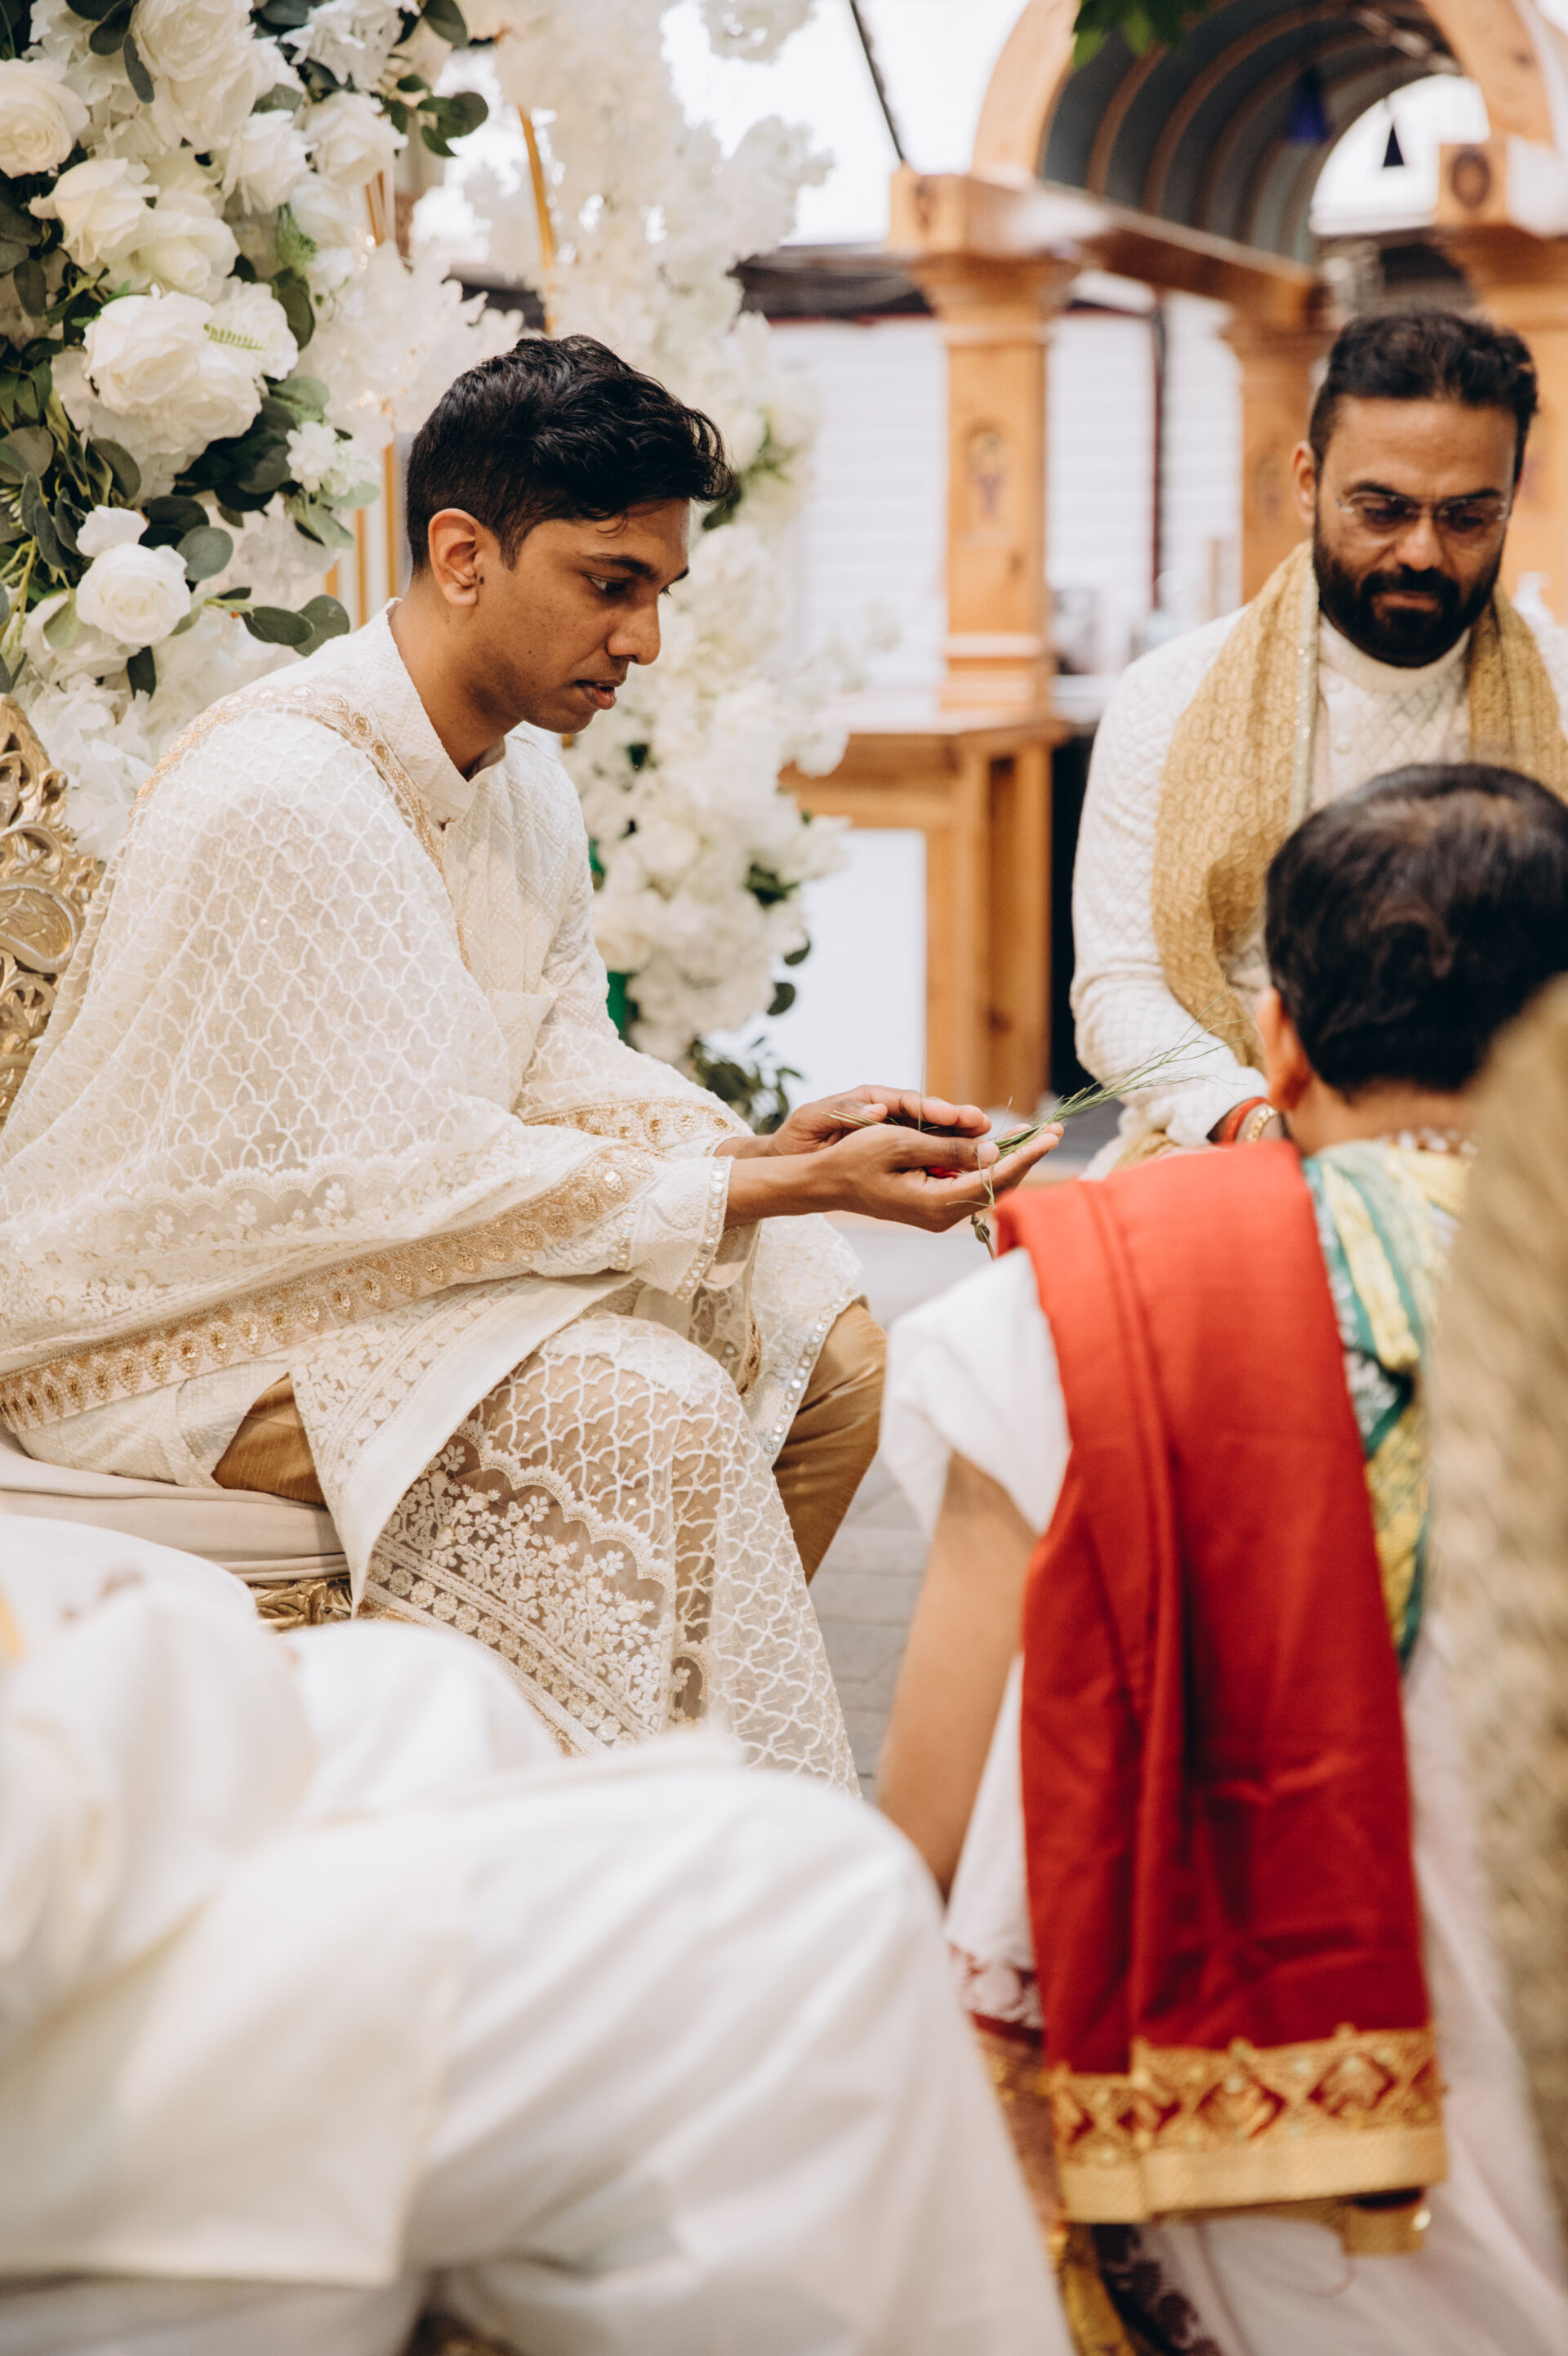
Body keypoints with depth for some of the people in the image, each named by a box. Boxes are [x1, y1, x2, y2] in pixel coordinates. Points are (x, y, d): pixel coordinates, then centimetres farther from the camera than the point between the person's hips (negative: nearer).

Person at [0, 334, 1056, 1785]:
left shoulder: (524, 783, 5)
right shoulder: (280, 794, -26)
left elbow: (565, 1066, 5)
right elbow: (419, 1175, -28)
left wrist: (772, 1146, -15)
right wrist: (791, 1189, -28)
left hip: (357, 1240, 10)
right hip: (180, 1331, -9)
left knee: (824, 1345, 0)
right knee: (656, 1417, -27)